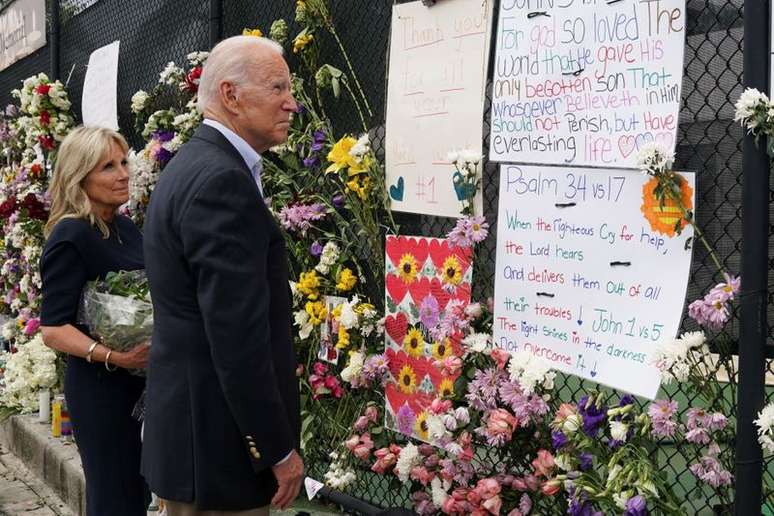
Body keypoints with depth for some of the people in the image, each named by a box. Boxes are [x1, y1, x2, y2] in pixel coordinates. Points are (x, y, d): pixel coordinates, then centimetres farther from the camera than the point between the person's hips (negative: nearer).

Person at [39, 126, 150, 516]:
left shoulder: (126, 227, 8)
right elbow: (53, 330, -19)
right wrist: (113, 356, -31)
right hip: (100, 389, -8)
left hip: (140, 383, 8)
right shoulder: (70, 237, -16)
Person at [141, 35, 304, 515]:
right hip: (221, 441, -10)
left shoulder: (195, 167, 12)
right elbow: (238, 335, -24)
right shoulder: (222, 180, -20)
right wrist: (279, 449, -17)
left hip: (189, 418, 10)